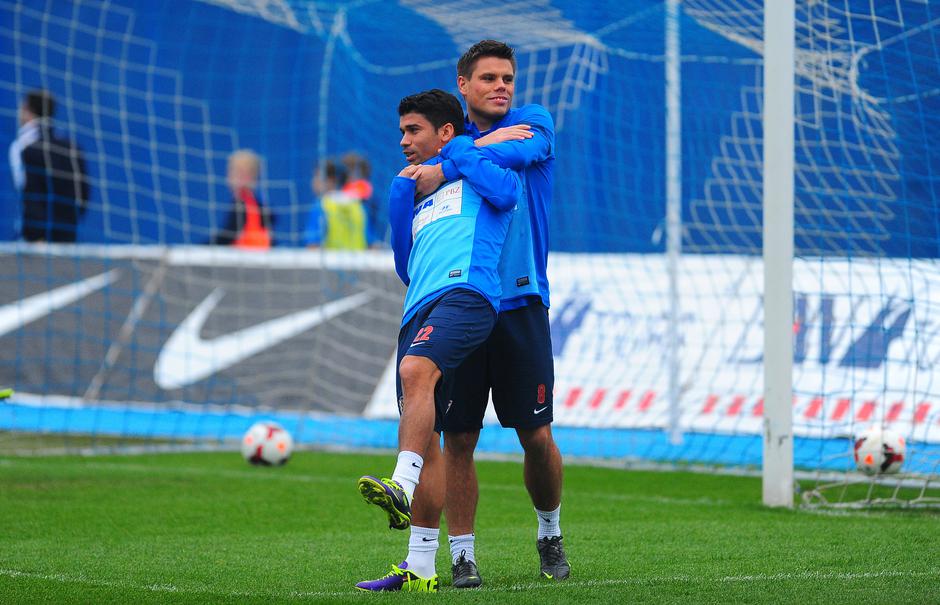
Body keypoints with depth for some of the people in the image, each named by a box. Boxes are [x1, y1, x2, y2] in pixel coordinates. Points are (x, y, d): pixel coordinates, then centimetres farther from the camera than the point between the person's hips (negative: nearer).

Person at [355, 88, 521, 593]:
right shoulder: (421, 198, 34)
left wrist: (458, 154, 6)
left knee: (416, 371, -36)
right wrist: (401, 194, 16)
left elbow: (506, 193, -6)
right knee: (425, 438, 0)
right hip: (420, 307, 7)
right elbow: (406, 266, 24)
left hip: (465, 291, -7)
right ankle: (419, 569, -1)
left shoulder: (476, 174, 17)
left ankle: (403, 487, -52)